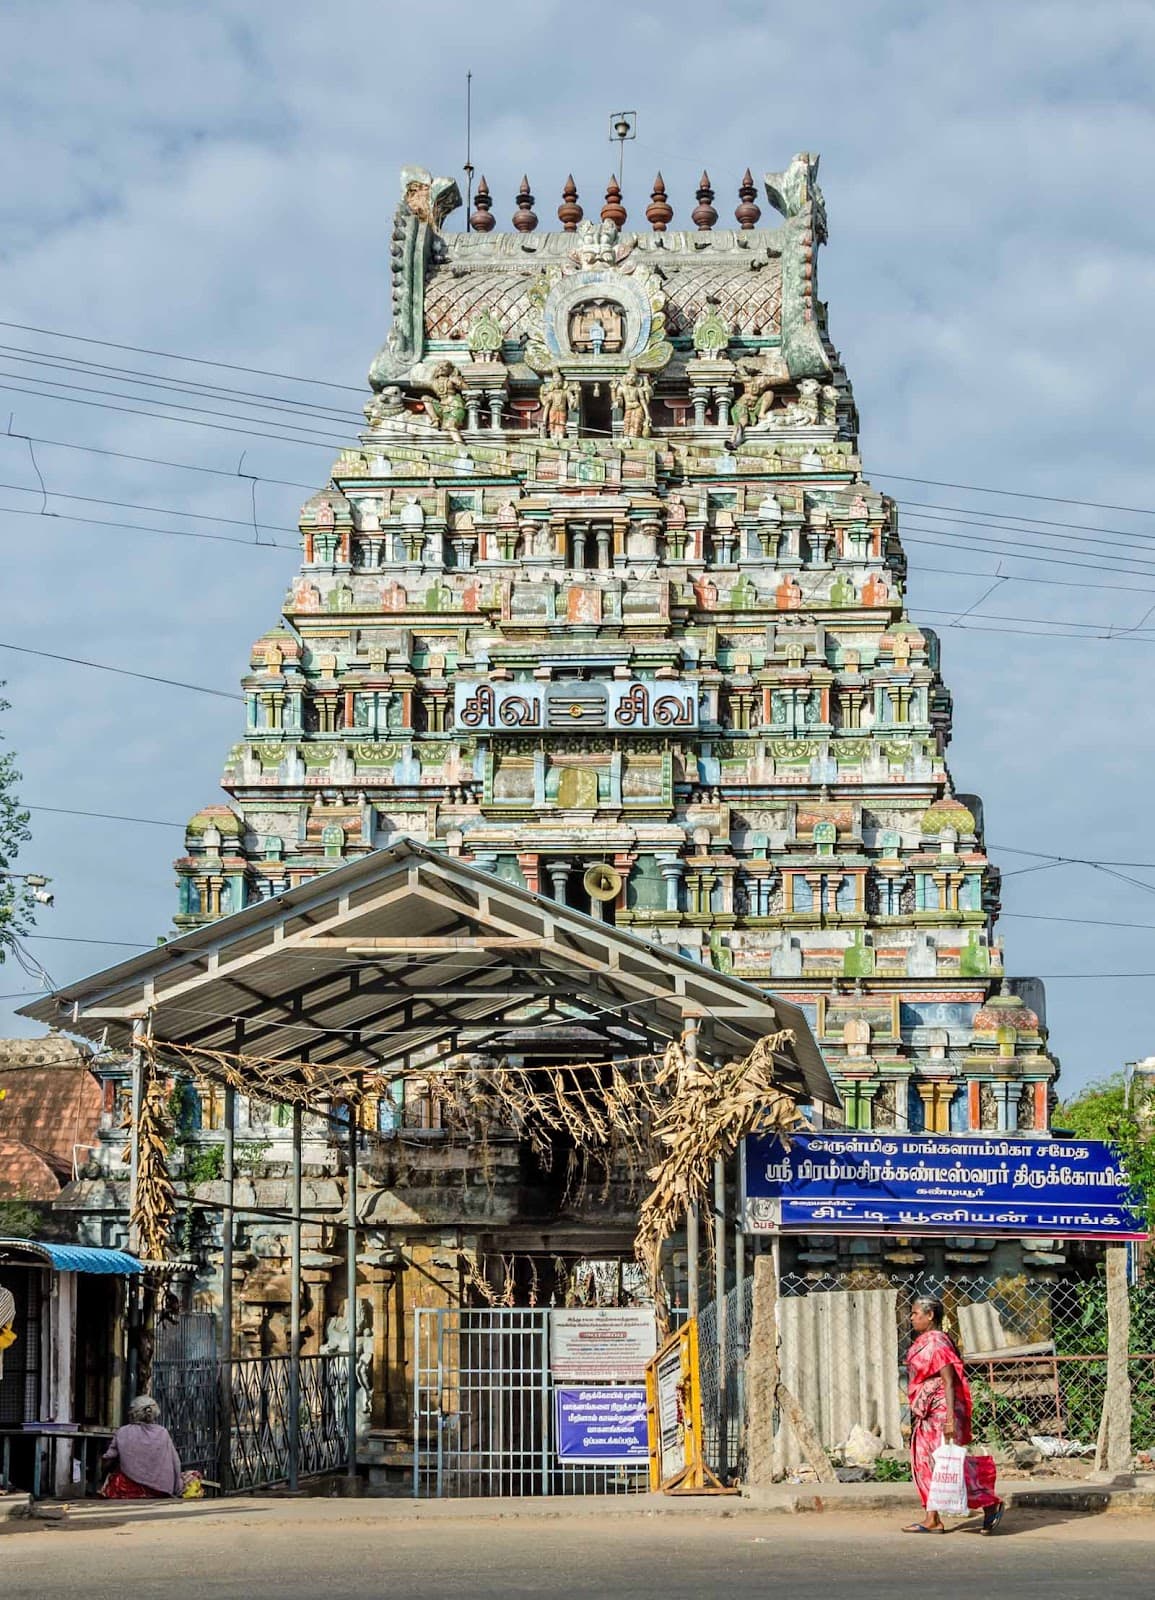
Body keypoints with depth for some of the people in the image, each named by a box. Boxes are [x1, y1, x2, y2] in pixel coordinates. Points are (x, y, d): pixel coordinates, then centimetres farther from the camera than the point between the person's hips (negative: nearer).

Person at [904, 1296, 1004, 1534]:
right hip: (926, 1414, 10)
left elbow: (949, 1382, -21)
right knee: (925, 1463, 8)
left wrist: (950, 1418, -25)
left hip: (940, 1412, -10)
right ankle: (932, 1519, 11)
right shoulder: (922, 1342, 12)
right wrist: (916, 1413, 24)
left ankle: (991, 1505, 1)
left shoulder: (937, 1343, -16)